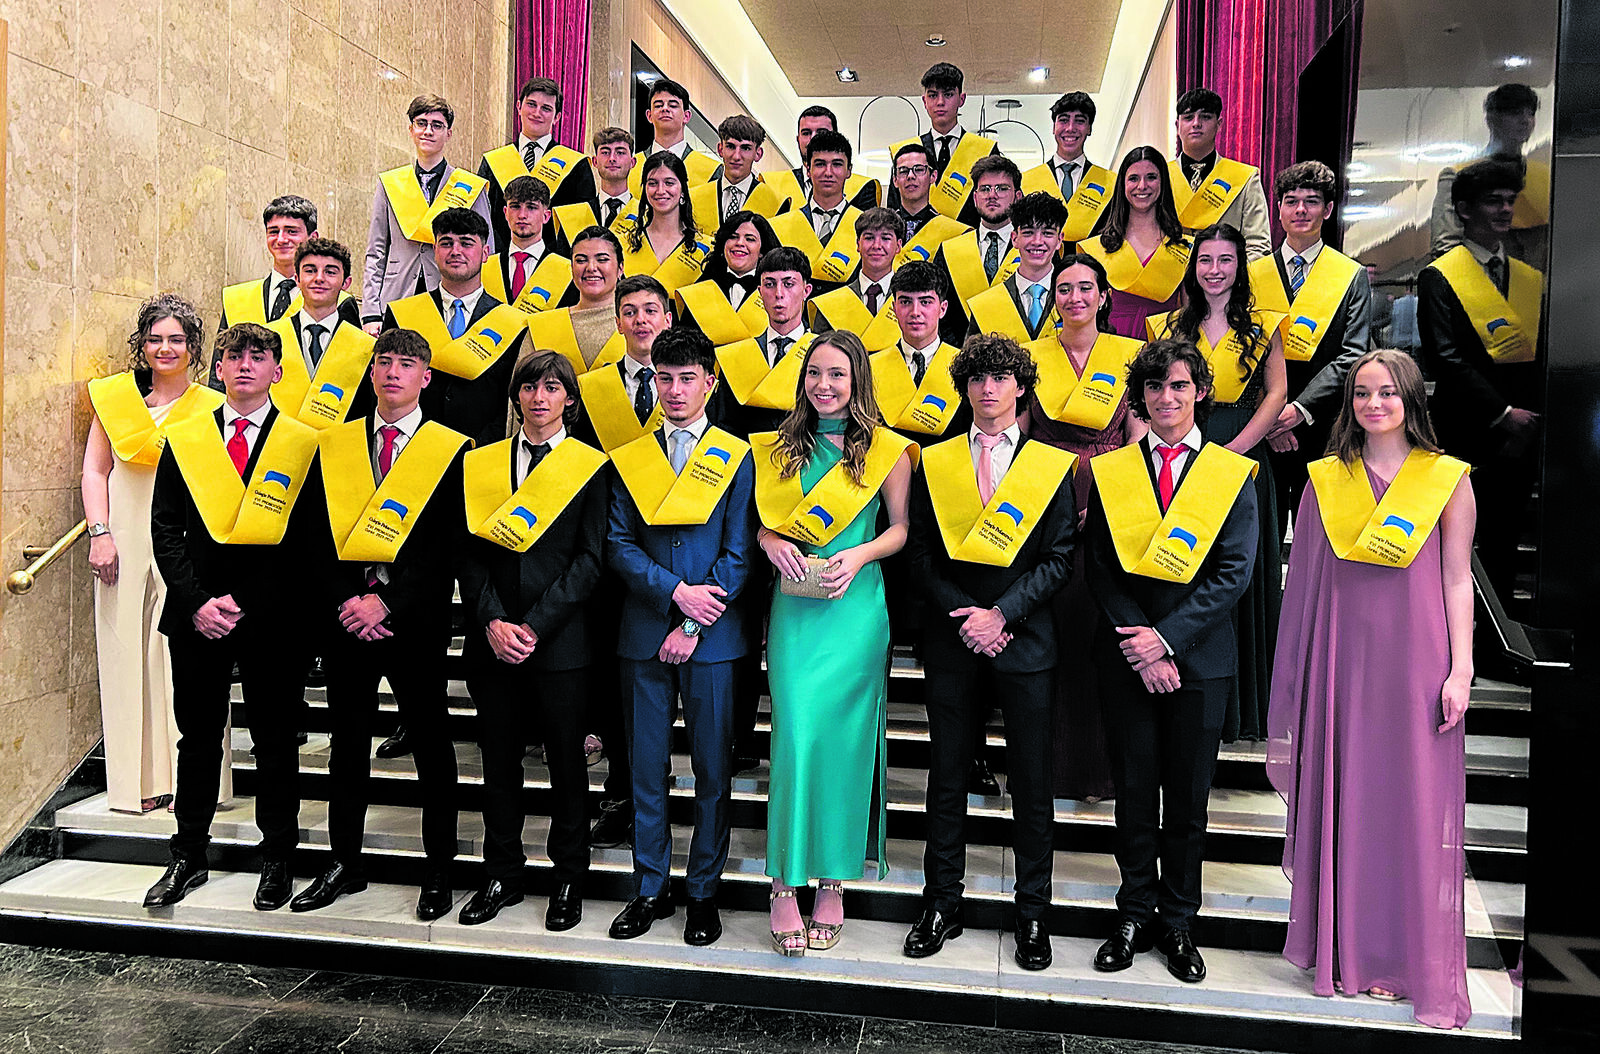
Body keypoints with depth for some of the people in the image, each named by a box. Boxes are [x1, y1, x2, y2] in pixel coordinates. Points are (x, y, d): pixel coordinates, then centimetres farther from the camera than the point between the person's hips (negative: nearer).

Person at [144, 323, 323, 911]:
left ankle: (277, 857, 22)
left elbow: (309, 542, -5)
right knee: (197, 739, 12)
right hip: (196, 617, 3)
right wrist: (196, 602, -9)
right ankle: (188, 857, 26)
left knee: (276, 742, 8)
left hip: (273, 620, -2)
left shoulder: (304, 444, -1)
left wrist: (246, 603, -11)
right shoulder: (183, 439, 8)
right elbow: (165, 532, 4)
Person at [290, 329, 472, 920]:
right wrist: (344, 603, -6)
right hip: (345, 619, 3)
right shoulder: (335, 444, 10)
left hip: (416, 621, -3)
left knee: (430, 743, 6)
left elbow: (450, 548, -7)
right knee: (347, 741, 12)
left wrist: (388, 602, -13)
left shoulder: (452, 450, -2)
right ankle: (344, 863, 27)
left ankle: (439, 870, 19)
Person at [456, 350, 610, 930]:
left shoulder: (591, 465, 0)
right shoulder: (481, 462, 9)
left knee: (566, 760, 7)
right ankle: (502, 876, 26)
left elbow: (591, 559, -6)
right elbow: (470, 551, 5)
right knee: (499, 759, 10)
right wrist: (492, 621, -9)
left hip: (560, 639, -2)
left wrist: (533, 625, -12)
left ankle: (568, 880, 22)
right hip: (492, 638, 3)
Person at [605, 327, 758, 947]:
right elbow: (619, 545, 3)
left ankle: (704, 892, 19)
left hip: (712, 635, -2)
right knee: (647, 766, 9)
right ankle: (650, 889, 23)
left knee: (712, 768, 5)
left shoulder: (736, 458, 2)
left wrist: (693, 625, -11)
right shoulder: (630, 459, 8)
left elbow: (739, 553, -3)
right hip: (644, 633, 2)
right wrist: (676, 590, -12)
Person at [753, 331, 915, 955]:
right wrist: (772, 541, -4)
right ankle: (786, 885, 2)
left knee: (843, 738, 0)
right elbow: (761, 521, 17)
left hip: (856, 606, -1)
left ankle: (833, 881, 15)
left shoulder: (885, 450, 3)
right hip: (794, 606, 2)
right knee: (796, 732, -8)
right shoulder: (779, 448, 11)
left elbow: (901, 528, 6)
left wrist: (860, 555, -11)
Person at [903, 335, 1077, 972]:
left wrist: (1000, 613, -13)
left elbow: (1058, 560, -2)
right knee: (947, 776, 8)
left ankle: (1033, 914, 20)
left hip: (1024, 639, -1)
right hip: (951, 639, 1)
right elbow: (921, 557, 4)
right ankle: (941, 906, 22)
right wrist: (965, 617, -9)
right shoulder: (934, 463, 7)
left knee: (1031, 780, 5)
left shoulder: (1051, 465, 3)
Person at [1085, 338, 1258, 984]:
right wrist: (1137, 646, -10)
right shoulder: (1110, 470, 4)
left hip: (1198, 655, 0)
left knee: (1188, 796, 9)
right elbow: (1099, 568, 0)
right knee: (1134, 791, 9)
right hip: (1126, 656, 1)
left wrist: (1167, 637, -14)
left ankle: (1178, 920, 25)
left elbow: (1234, 573, -5)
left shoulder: (1233, 474, 1)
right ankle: (1135, 915, 24)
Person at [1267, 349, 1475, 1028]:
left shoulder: (1448, 480, 3)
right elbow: (1309, 582, 8)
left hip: (1416, 662, -1)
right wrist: (1301, 680, 5)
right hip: (1343, 661, 2)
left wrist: (1459, 672, -6)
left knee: (1419, 810, 1)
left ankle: (1424, 970, 13)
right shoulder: (1325, 480, 7)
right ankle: (1348, 953, 18)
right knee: (1344, 802, 6)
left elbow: (1457, 580, 2)